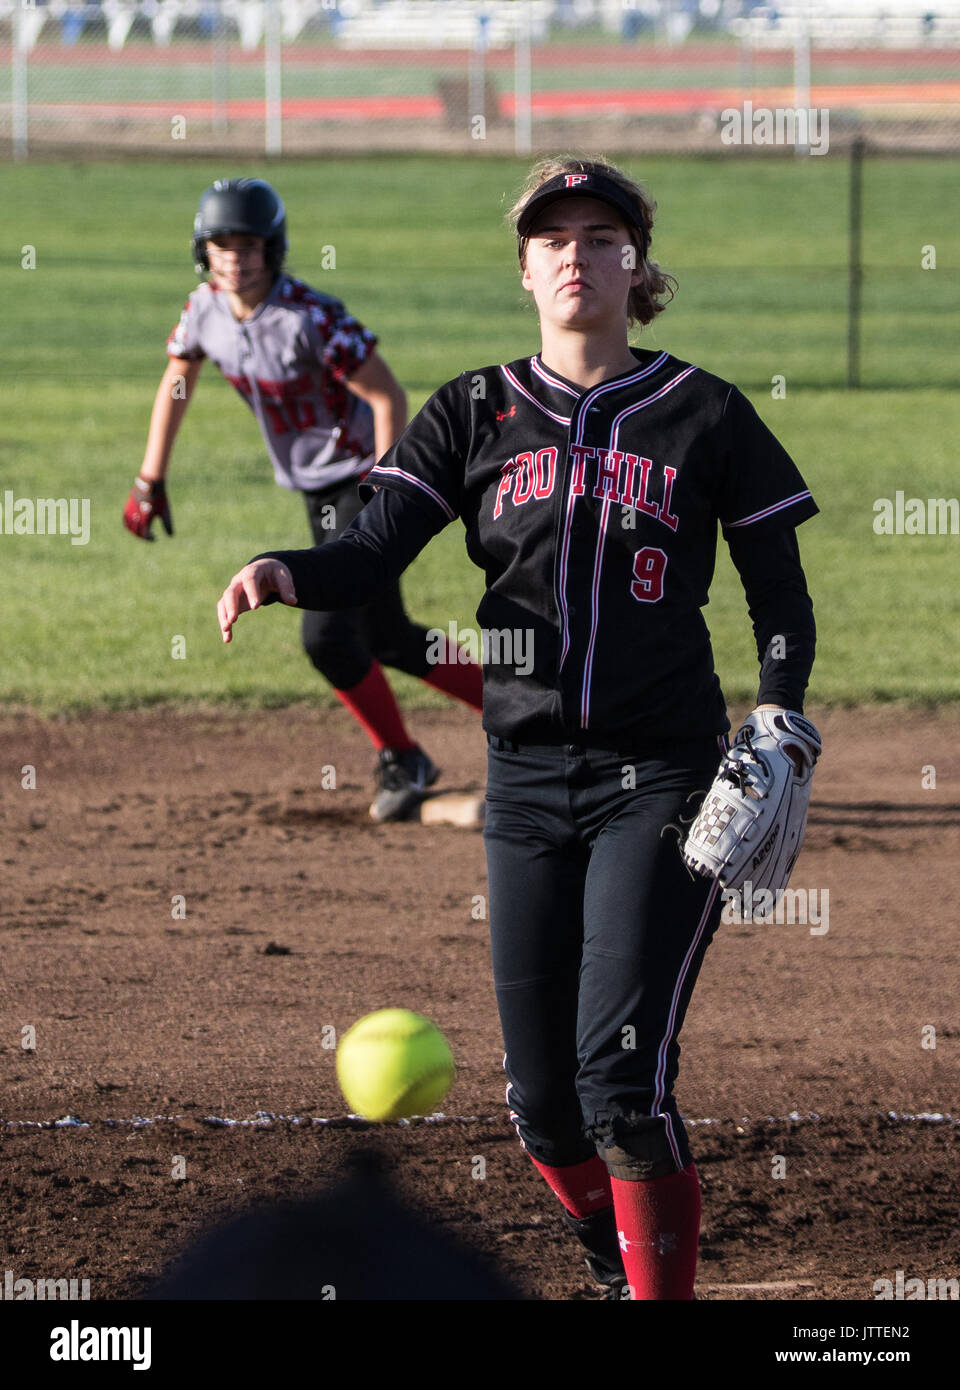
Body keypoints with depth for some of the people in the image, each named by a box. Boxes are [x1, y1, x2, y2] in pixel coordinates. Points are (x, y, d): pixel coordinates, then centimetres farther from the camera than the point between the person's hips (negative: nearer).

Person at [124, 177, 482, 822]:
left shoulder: (311, 319, -26)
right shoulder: (206, 310, -5)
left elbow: (389, 396, -24)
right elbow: (177, 382, 13)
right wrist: (150, 481, 11)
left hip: (365, 477, -8)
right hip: (318, 492, 8)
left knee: (328, 634, -15)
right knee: (384, 638, 14)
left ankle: (403, 762, 5)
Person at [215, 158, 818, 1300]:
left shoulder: (704, 416, 4)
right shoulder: (476, 413, 9)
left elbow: (781, 595, 6)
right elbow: (376, 547, -3)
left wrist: (777, 728, -10)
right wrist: (285, 574, -25)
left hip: (662, 776, -3)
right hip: (525, 778, 3)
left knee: (620, 1071, -17)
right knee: (541, 1098, 5)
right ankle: (618, 1264, 31)